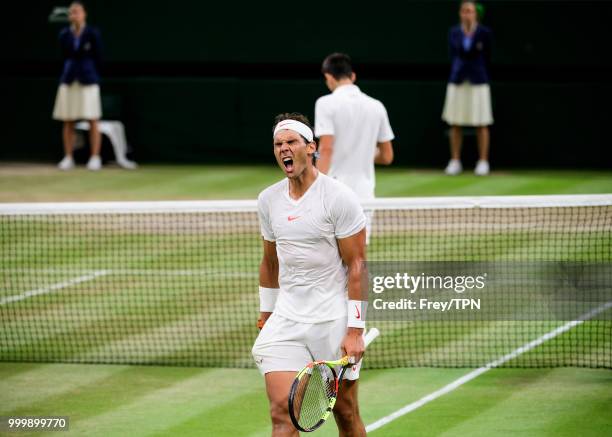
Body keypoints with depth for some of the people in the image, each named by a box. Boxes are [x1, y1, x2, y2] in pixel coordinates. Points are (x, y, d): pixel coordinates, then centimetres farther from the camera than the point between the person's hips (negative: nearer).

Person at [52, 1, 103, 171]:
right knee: (68, 122, 2)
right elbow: (65, 57, 14)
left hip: (88, 81, -3)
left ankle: (95, 158, -1)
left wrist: (87, 75, 4)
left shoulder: (92, 34, -4)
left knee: (92, 121, -4)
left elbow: (97, 58, 1)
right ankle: (68, 158, 7)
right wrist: (70, 74, 8)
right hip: (68, 82, 3)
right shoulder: (64, 35, 6)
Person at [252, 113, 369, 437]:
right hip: (286, 322, 4)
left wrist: (355, 331, -15)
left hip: (334, 322, -4)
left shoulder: (339, 197, -9)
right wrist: (265, 314, 22)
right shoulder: (268, 199, 8)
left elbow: (357, 266, -10)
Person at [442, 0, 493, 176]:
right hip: (457, 82, 3)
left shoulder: (484, 33, -4)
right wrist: (457, 73, 8)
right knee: (455, 123, 3)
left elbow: (487, 58, 4)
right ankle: (455, 162, 8)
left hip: (478, 82, -3)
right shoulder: (454, 33, 5)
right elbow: (453, 56, 12)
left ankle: (483, 162, 4)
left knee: (481, 124, 0)